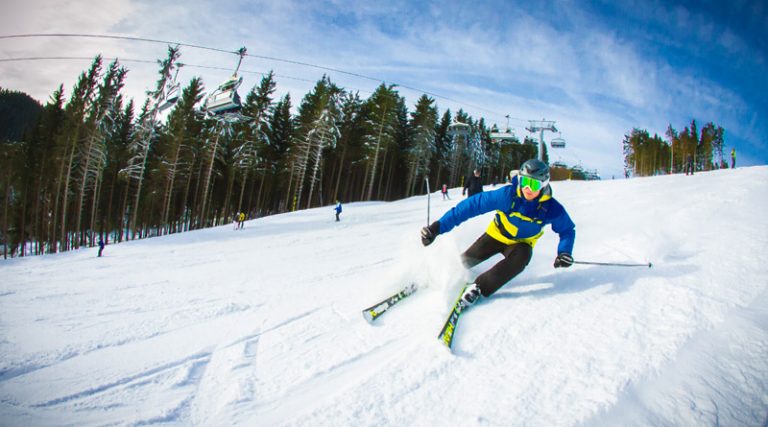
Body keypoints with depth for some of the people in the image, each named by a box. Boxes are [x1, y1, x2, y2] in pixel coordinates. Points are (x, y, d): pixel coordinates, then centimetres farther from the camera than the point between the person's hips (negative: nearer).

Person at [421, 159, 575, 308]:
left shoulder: (552, 208, -25)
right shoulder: (508, 194, -32)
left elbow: (567, 230, -4)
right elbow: (473, 205, -33)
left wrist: (564, 252, -24)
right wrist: (440, 226, -39)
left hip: (521, 243, 0)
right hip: (496, 234, 0)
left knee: (521, 258, -33)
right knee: (465, 260, 4)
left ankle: (479, 288, -26)